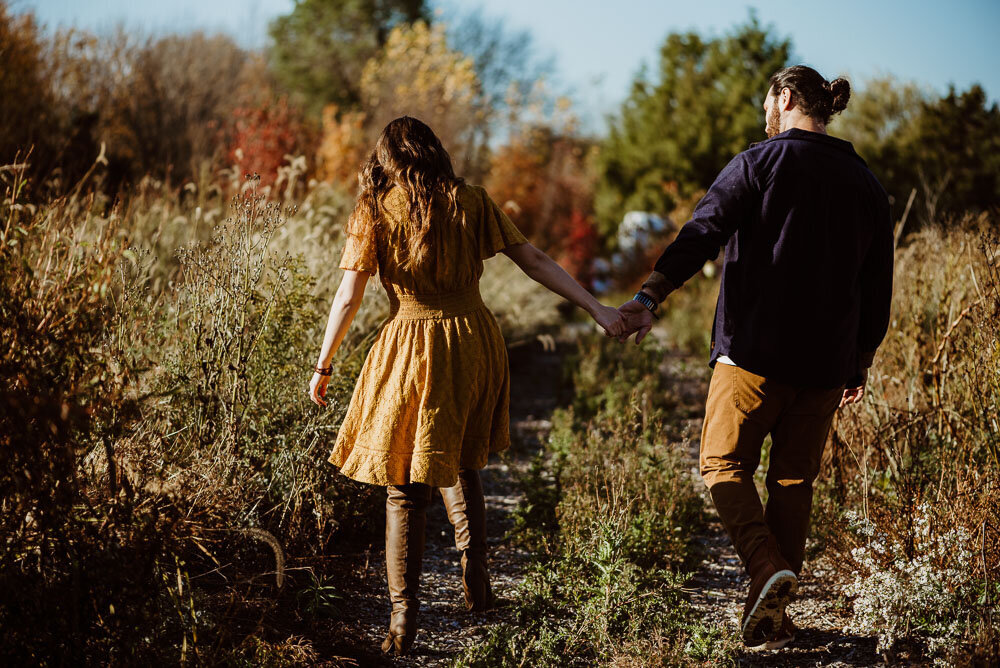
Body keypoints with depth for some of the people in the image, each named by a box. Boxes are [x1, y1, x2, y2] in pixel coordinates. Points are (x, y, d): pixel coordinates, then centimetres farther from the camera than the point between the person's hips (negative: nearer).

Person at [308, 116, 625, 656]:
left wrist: (322, 367, 4)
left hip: (412, 346, -3)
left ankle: (403, 616, 2)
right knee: (458, 462, 26)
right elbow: (534, 262, 1)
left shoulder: (374, 211, -1)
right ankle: (476, 576, 20)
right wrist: (597, 309, 6)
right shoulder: (470, 202, 4)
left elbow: (349, 296, -5)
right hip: (474, 340, 3)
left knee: (405, 486, 6)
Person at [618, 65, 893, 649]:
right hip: (827, 360, 5)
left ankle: (767, 565, -16)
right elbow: (877, 285, 15)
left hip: (755, 350, -5)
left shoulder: (760, 163, -3)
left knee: (725, 463, 7)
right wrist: (862, 361, 22)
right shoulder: (865, 183, 12)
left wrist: (652, 296, -24)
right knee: (794, 479, 11)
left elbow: (704, 232, -16)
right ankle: (772, 619, 13)